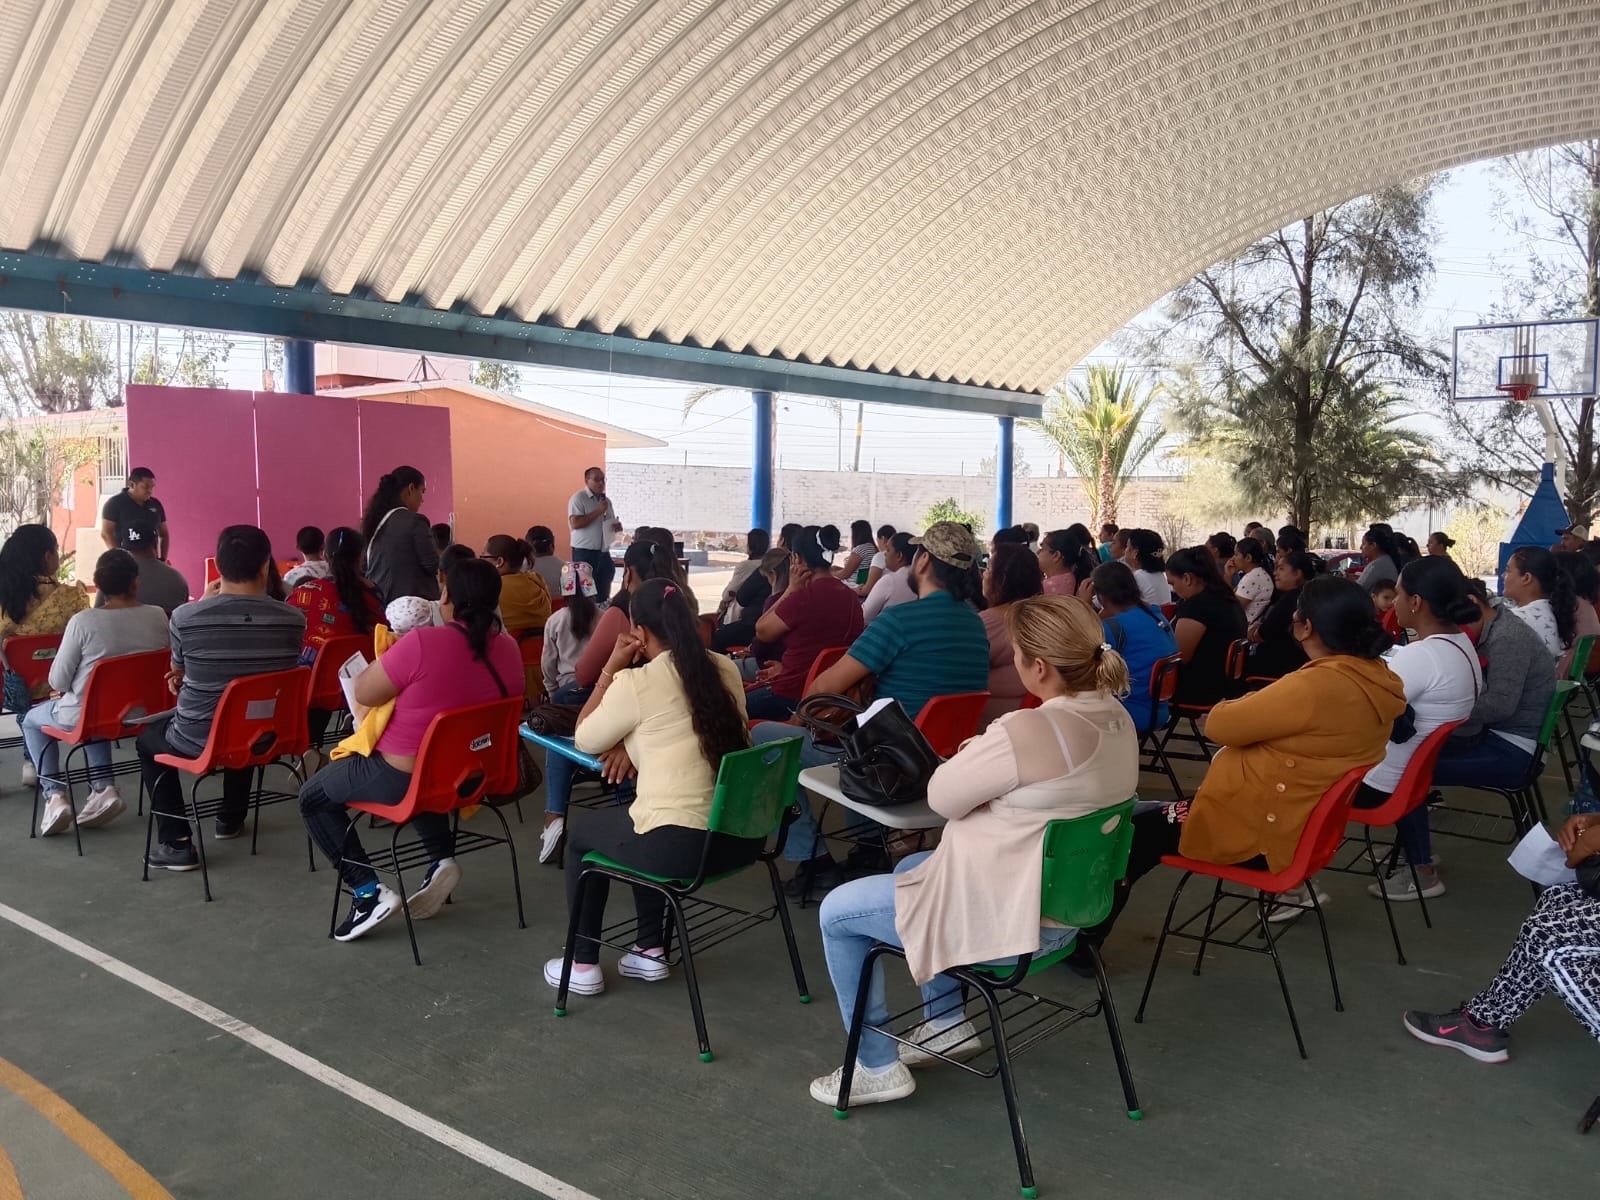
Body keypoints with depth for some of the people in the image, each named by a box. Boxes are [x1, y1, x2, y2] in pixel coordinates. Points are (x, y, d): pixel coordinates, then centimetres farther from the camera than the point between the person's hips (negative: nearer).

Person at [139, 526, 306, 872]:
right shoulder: (293, 619, -13)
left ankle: (176, 843, 20)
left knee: (148, 737, 29)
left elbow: (178, 669, 4)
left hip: (199, 740, -3)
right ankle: (231, 818, 52)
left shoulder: (185, 617, -19)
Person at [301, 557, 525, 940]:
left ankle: (368, 891, 5)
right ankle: (442, 859, 20)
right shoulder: (508, 648, -6)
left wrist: (387, 656, 2)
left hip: (404, 777, -6)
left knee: (313, 797, 18)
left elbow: (364, 694, -14)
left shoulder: (422, 643, -26)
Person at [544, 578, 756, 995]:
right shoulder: (725, 669, 6)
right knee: (644, 817, 35)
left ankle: (583, 964, 30)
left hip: (679, 846, -6)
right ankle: (650, 949, 35)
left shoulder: (636, 683, -12)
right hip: (743, 835, 6)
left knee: (581, 832, 24)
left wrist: (612, 668, 6)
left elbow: (584, 740, 4)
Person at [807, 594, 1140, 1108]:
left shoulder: (1026, 732, -32)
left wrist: (970, 755, -1)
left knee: (836, 913, 8)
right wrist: (984, 756, -3)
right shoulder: (1116, 717, -3)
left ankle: (877, 1068, 19)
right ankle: (948, 1024, 36)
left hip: (1012, 919, -9)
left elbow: (941, 797, -18)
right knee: (911, 867, 31)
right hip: (1067, 900, 9)